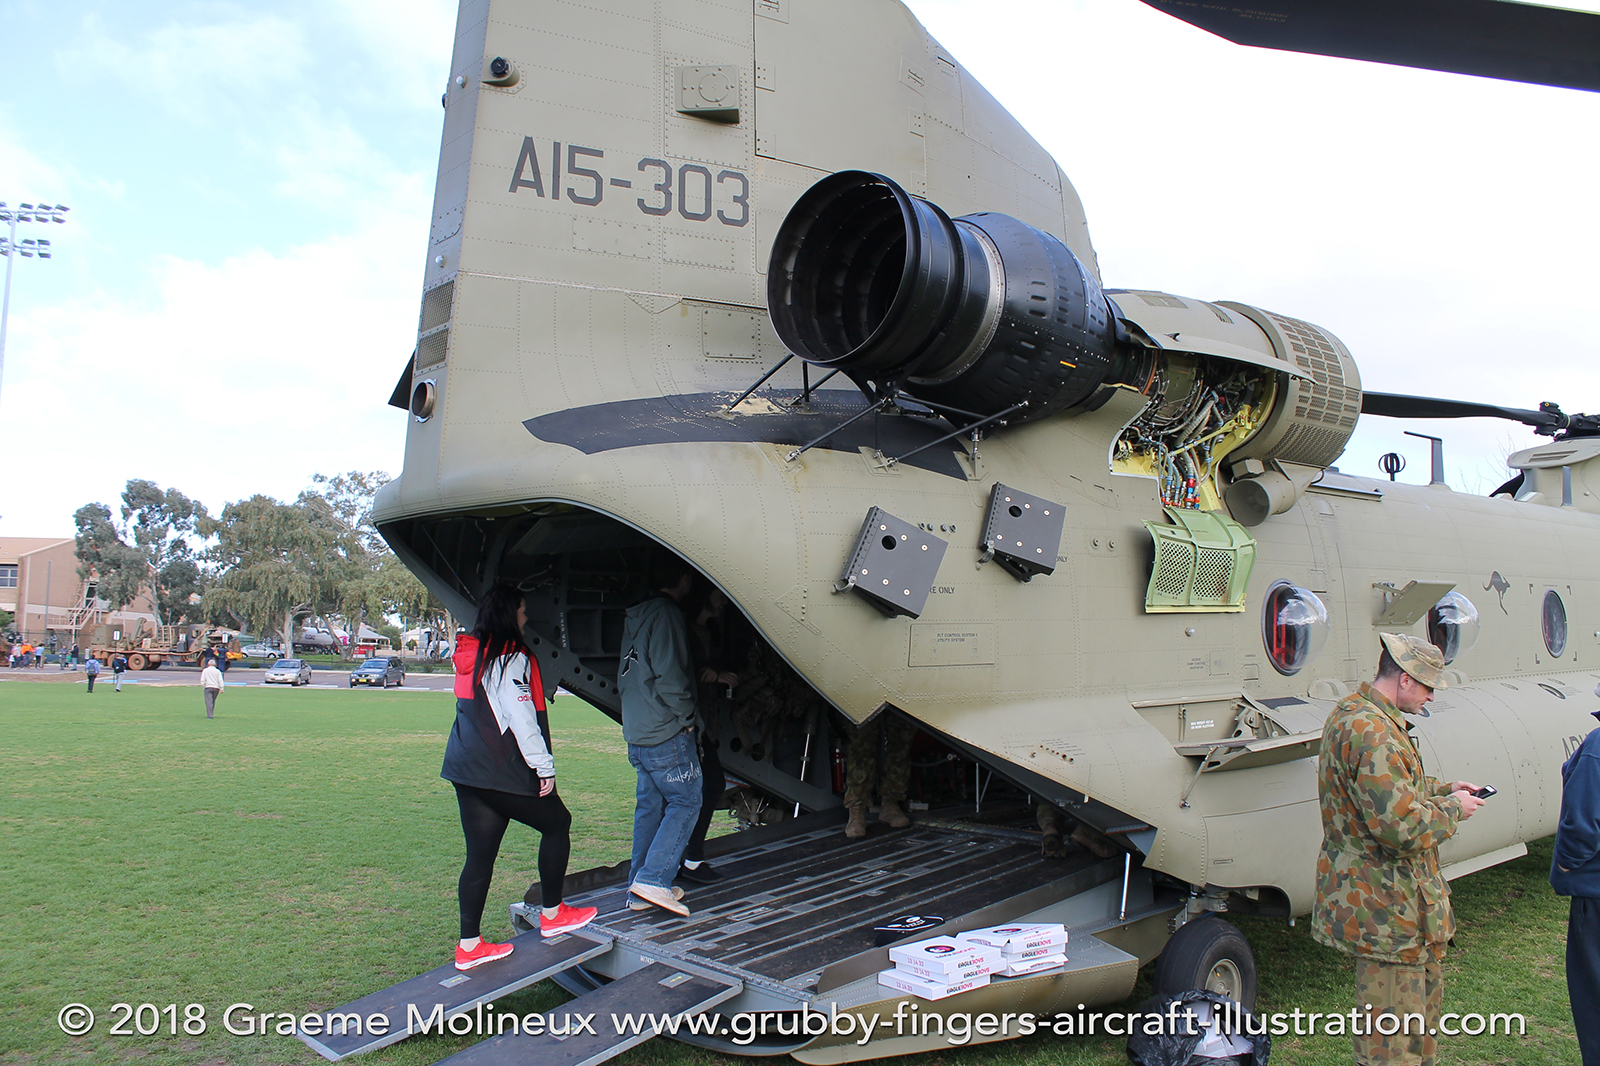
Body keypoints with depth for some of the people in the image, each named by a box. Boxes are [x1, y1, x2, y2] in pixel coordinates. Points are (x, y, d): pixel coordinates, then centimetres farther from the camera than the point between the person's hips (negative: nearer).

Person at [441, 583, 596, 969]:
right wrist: (545, 767, -15)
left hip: (466, 768, 9)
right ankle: (552, 915, 17)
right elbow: (521, 718, -19)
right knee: (556, 823, 9)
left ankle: (469, 945, 12)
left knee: (480, 854, 10)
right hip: (501, 771, -9)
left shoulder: (472, 655, 15)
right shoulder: (511, 658, -13)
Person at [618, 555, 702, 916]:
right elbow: (670, 676, -20)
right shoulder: (666, 614, -13)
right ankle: (654, 879, -11)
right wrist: (686, 716, -8)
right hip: (667, 734, -9)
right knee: (686, 801, -3)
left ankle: (639, 886, 15)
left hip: (636, 735, 9)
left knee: (649, 805, 13)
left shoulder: (635, 617, 16)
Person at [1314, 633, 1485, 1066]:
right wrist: (1452, 809, -13)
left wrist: (1442, 789, 12)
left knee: (1426, 997, 28)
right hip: (1386, 911, -11)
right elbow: (1403, 828, -30)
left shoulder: (1356, 714, 9)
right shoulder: (1370, 731, -27)